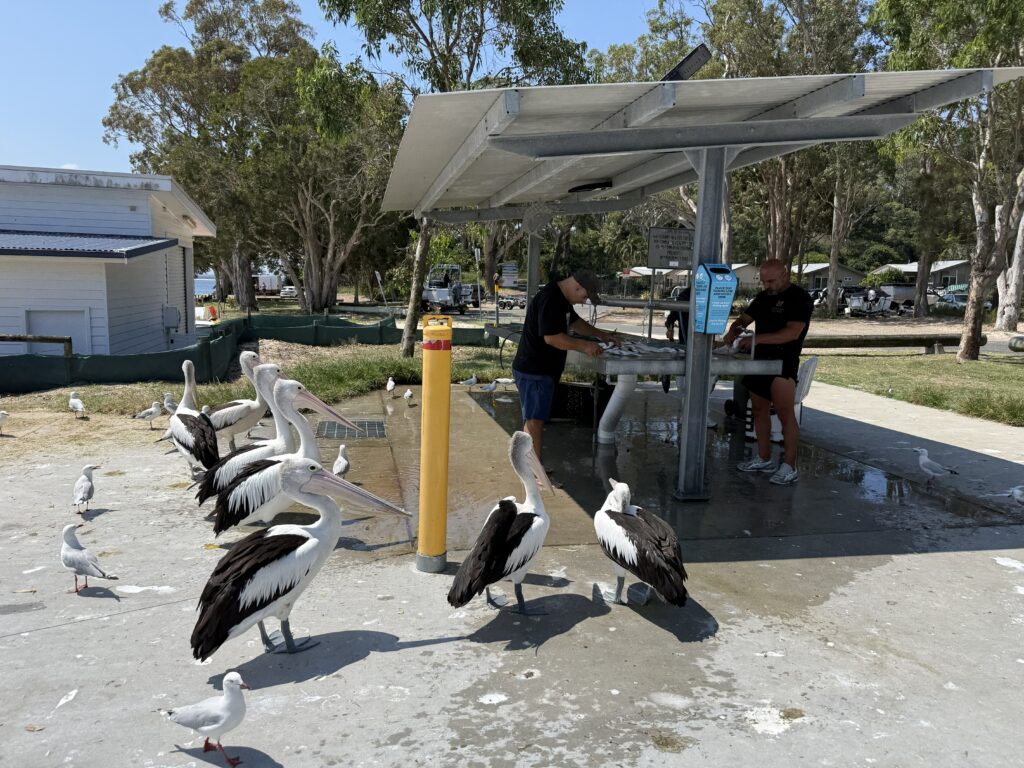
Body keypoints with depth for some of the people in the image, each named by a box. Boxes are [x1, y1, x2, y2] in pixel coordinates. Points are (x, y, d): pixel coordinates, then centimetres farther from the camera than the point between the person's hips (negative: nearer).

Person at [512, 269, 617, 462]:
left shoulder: (562, 298, 12)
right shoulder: (549, 299, -22)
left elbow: (574, 322, 28)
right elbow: (551, 337, -28)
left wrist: (600, 334, 19)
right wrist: (584, 346, -20)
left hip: (542, 370, 11)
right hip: (533, 371, -11)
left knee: (534, 420, 16)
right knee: (534, 421, -9)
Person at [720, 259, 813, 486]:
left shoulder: (800, 298, -8)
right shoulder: (763, 297, 15)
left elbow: (793, 332, -20)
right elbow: (744, 319, 20)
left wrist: (757, 338, -26)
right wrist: (734, 330, -4)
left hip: (783, 363, -8)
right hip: (760, 361, 8)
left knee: (785, 413, -9)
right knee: (759, 410, 11)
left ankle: (789, 467, -5)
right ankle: (764, 459, 22)